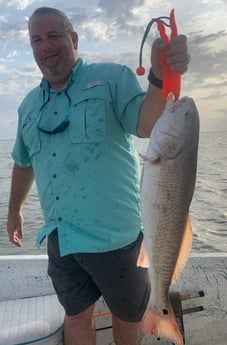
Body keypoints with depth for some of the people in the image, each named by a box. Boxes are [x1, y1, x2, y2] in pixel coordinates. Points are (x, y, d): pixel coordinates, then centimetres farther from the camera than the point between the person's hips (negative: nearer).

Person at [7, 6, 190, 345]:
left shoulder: (111, 78, -6)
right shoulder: (29, 105, 11)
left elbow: (147, 125, -22)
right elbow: (23, 161, 21)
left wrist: (161, 76, -40)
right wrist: (15, 210, 26)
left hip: (115, 234, -4)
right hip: (60, 238, 5)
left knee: (127, 316, 17)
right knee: (76, 317, 20)